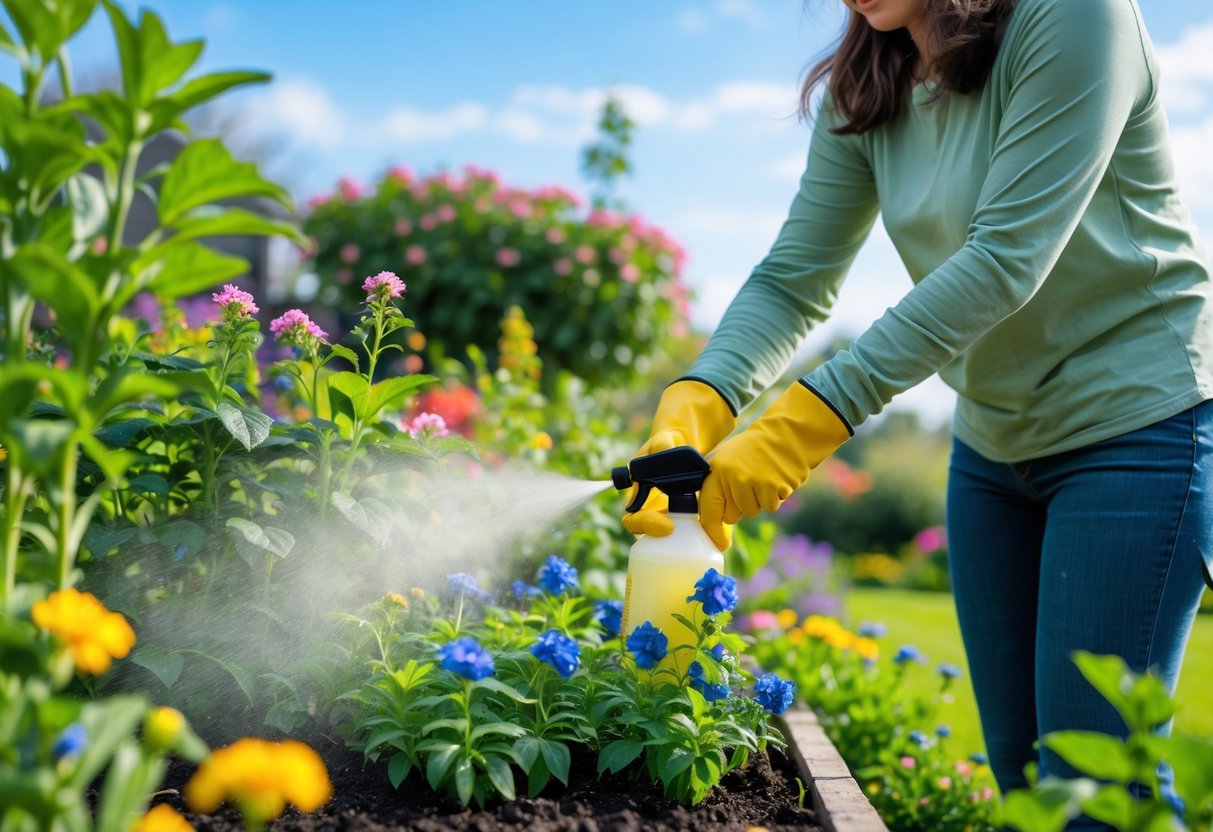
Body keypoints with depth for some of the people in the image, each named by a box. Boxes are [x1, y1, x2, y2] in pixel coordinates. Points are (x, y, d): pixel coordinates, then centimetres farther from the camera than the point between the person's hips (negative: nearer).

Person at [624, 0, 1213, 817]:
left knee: (1090, 781, -5)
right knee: (1017, 767, 11)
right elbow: (791, 282, -5)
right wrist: (694, 406, -24)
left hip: (1136, 420, -6)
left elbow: (1005, 258, -26)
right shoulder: (862, 95, 2)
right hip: (994, 443, 6)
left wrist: (810, 421, -32)